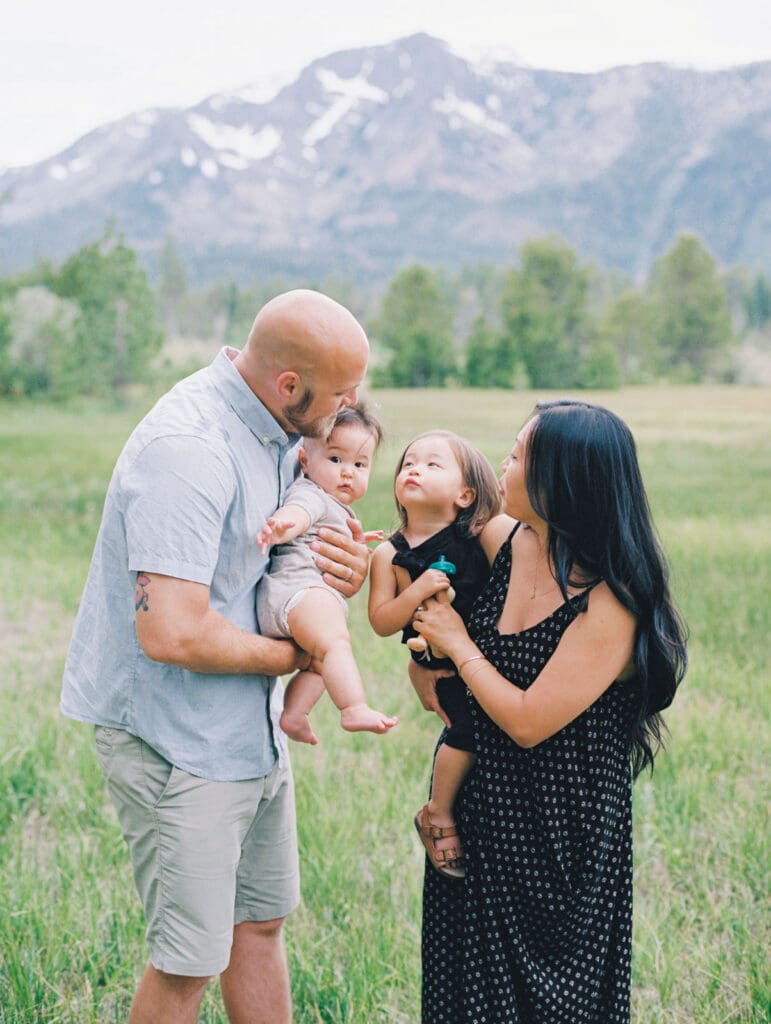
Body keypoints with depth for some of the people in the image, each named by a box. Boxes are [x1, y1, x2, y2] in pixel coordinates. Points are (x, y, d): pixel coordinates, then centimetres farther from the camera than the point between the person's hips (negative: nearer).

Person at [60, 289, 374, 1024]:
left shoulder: (282, 432, 4)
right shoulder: (188, 450, -26)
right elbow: (172, 632, -32)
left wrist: (350, 573, -7)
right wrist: (292, 656, -16)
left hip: (251, 731, 9)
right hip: (175, 743, -9)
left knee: (260, 922, 18)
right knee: (189, 961, 0)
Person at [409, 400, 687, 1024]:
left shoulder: (611, 605, -24)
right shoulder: (505, 544, -4)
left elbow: (528, 722, -23)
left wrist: (458, 645, -13)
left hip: (557, 831, -6)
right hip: (481, 813, 7)